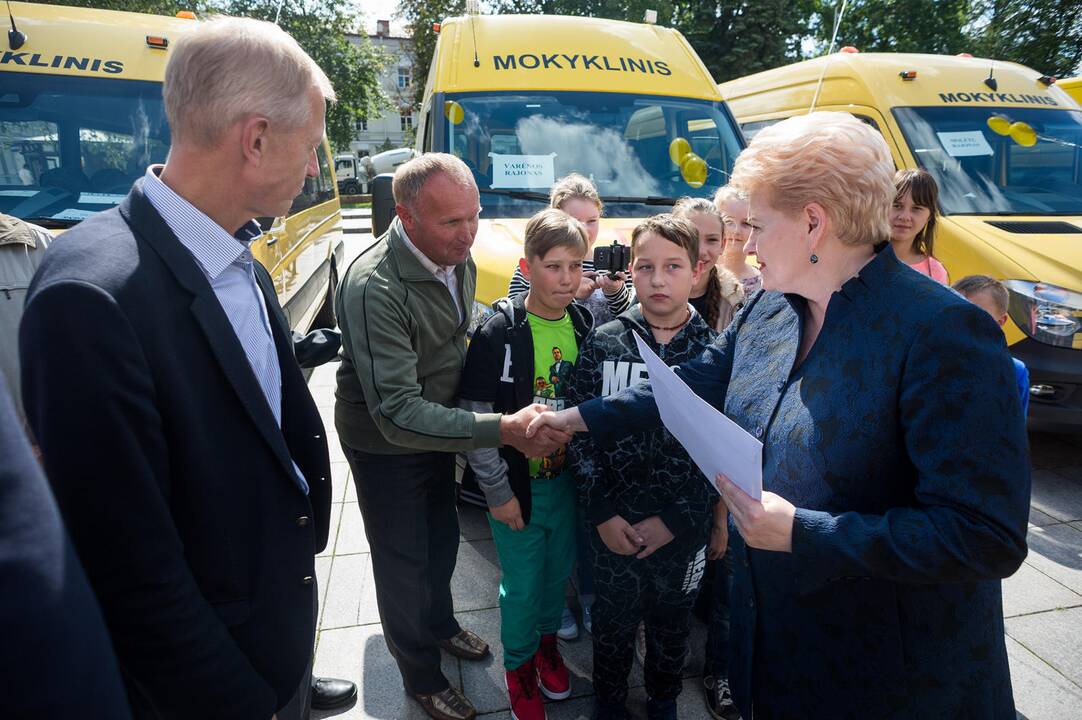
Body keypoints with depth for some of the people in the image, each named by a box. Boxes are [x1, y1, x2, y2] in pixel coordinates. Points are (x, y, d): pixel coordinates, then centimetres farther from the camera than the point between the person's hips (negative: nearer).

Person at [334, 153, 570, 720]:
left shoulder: (457, 258, -8)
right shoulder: (373, 287, -34)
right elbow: (397, 413, -37)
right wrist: (504, 429, -42)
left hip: (438, 429, 7)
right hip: (386, 446, -7)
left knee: (442, 540, 25)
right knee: (404, 565, 12)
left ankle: (440, 625, 54)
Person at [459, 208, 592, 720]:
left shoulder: (586, 326, -4)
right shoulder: (499, 333, -18)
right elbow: (473, 419, -15)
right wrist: (498, 492, -13)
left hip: (569, 477, 4)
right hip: (519, 484, -4)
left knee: (559, 568, 21)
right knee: (522, 584, 12)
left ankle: (546, 639, 49)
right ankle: (519, 664, 39)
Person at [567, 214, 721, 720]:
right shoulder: (603, 343, -7)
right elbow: (580, 433, -6)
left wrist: (675, 519, -12)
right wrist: (603, 515, -10)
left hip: (683, 527, 0)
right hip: (613, 524, 0)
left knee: (672, 622, 21)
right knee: (613, 619, 18)